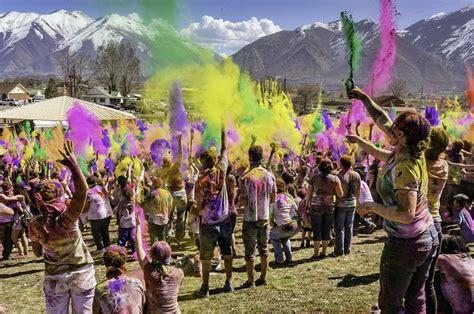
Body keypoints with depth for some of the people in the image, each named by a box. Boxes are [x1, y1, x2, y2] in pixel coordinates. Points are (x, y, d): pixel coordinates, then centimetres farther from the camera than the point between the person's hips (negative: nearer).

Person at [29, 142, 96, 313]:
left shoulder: (35, 224, -14)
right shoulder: (67, 218, -26)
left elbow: (38, 253, 1)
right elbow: (82, 190, -37)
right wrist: (74, 165, -35)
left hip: (54, 277, 2)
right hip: (82, 272, -2)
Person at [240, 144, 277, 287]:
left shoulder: (246, 177, -16)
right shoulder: (270, 176, -1)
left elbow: (243, 202, -15)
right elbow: (273, 199, 6)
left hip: (250, 218, -4)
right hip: (265, 217, 4)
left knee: (250, 251, 6)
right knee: (264, 249, 16)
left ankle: (250, 281, 14)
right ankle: (263, 278, 25)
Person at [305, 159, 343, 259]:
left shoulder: (315, 177, -4)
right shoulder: (335, 179, -5)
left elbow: (309, 193, 1)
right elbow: (340, 194, -7)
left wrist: (307, 202, 18)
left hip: (316, 206, -1)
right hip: (329, 206, 1)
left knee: (317, 230, 6)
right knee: (327, 230, 12)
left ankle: (316, 253, 7)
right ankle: (323, 252, 19)